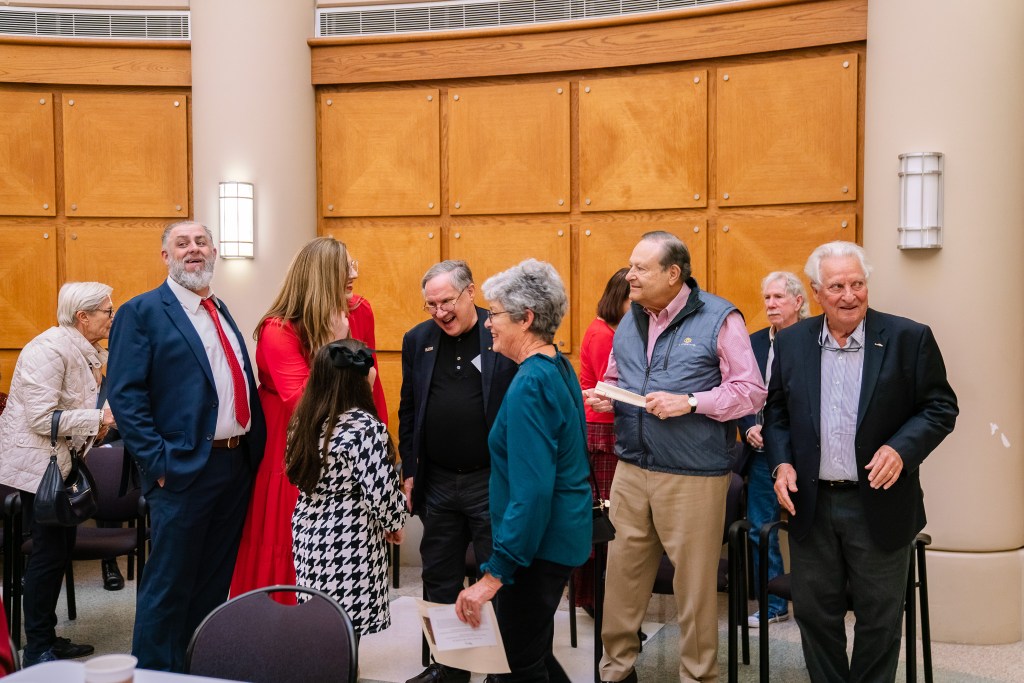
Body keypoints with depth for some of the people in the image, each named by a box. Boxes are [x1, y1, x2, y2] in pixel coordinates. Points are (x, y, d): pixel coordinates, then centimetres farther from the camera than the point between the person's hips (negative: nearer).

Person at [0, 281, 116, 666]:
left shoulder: (87, 352, 9)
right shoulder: (50, 349, -19)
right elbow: (41, 418, -24)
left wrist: (103, 419, 5)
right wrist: (98, 419, -22)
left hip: (62, 462, 9)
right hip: (38, 463, -9)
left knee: (61, 548, 13)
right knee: (49, 551, -4)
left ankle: (47, 638, 25)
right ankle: (37, 650, 9)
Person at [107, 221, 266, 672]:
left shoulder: (221, 312, 16)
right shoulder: (143, 311, -6)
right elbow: (125, 394, -13)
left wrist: (254, 448, 10)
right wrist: (158, 462, -17)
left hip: (237, 463, 7)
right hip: (184, 468, -7)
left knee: (216, 580, 17)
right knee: (170, 584, 3)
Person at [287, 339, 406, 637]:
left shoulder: (305, 419, 3)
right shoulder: (366, 428, -20)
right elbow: (381, 491, -18)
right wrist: (394, 524, 0)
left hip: (309, 536, 8)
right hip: (349, 549, -7)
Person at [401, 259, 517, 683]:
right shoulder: (418, 340, 6)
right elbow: (408, 413, 12)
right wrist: (409, 472, 9)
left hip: (493, 481, -4)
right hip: (437, 483, 5)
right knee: (440, 582, 15)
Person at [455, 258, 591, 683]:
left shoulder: (530, 384, -22)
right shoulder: (560, 367, 8)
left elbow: (531, 491, -27)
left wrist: (494, 573, -25)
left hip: (537, 543, -10)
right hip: (563, 533, 10)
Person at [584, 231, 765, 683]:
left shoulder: (719, 318, -7)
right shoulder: (630, 321, 12)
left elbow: (751, 391, -10)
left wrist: (689, 402, -19)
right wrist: (601, 397, 0)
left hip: (694, 475, -5)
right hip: (631, 469, 5)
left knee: (694, 584, 6)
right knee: (622, 574, 10)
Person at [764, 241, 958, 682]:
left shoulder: (909, 338, -6)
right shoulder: (791, 342, 3)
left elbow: (940, 408, -3)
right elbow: (776, 411, 9)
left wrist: (902, 449, -19)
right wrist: (781, 462, -5)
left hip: (878, 506, -2)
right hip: (810, 504, 3)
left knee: (879, 619, 11)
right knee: (814, 613, 14)